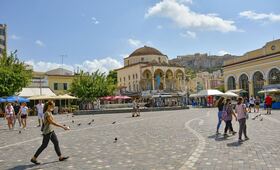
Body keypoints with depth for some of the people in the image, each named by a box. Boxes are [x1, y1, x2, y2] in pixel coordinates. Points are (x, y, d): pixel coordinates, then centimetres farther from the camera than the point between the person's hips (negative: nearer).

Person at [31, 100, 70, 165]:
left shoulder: (50, 112, 8)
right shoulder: (47, 114, -21)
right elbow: (53, 123, -27)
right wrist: (63, 127, -28)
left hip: (51, 131, 9)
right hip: (47, 132, -9)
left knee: (56, 142, 10)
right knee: (44, 145, 0)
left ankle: (60, 157, 17)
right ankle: (34, 158, 13)